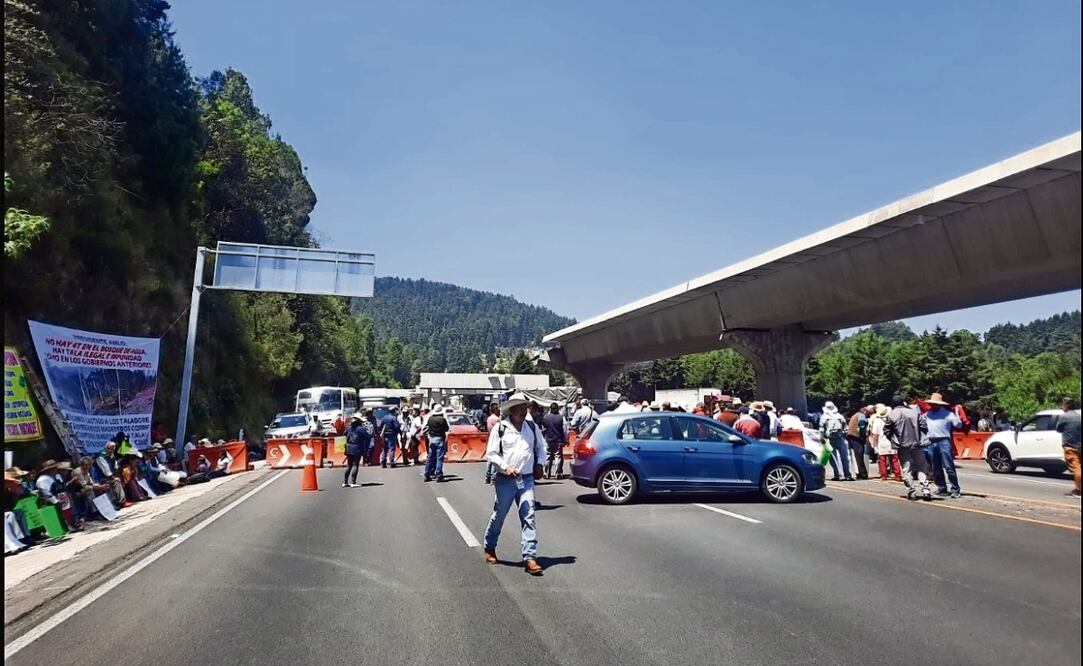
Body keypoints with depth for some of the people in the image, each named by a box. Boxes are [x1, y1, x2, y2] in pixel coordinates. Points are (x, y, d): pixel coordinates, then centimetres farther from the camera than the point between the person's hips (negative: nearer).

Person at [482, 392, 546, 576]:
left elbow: (541, 447, 21)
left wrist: (539, 463, 5)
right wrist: (505, 467, -16)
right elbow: (490, 453, -4)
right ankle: (489, 548, 34)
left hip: (527, 480, 2)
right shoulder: (500, 429, -5)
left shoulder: (532, 428, 6)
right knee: (498, 516, 11)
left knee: (529, 517, -7)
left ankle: (530, 557, -6)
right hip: (505, 480, -2)